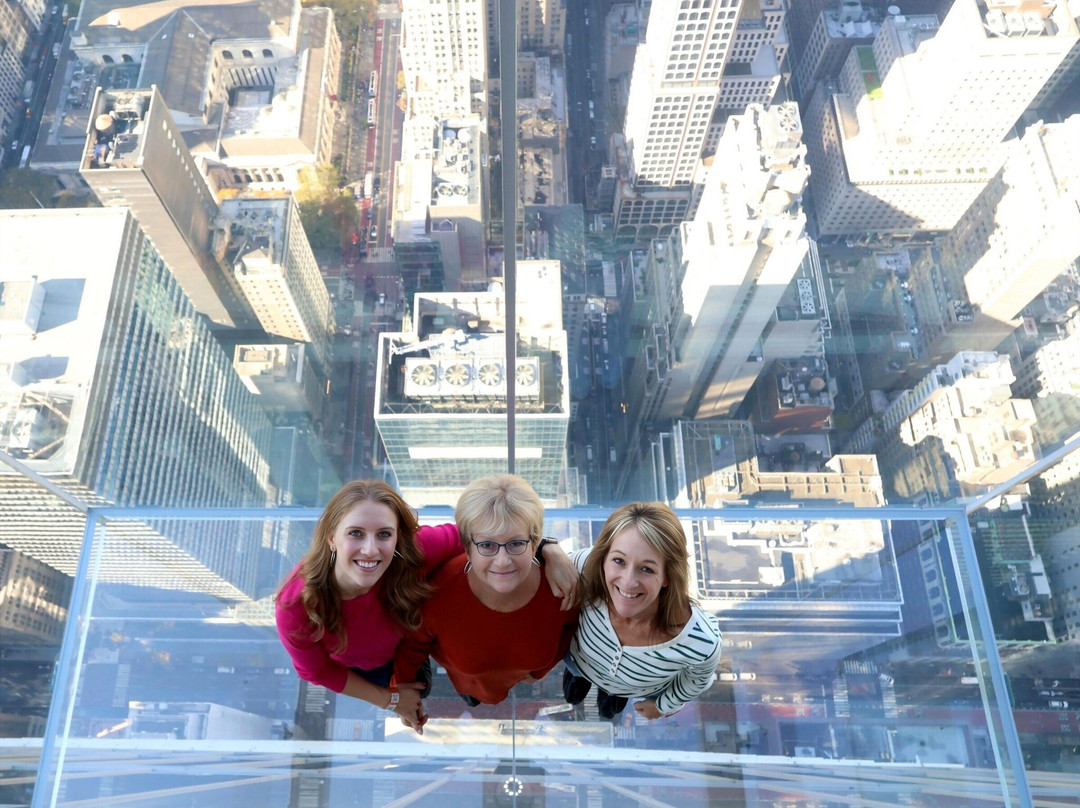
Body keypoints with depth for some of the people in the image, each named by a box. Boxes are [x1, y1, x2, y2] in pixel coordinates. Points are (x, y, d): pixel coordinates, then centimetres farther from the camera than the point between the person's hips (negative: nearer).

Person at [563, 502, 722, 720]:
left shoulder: (701, 643, -46)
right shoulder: (587, 568, -46)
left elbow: (697, 680, -17)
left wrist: (664, 705, 0)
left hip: (642, 691, 0)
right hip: (580, 660, 0)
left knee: (609, 707, 35)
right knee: (572, 694, 34)